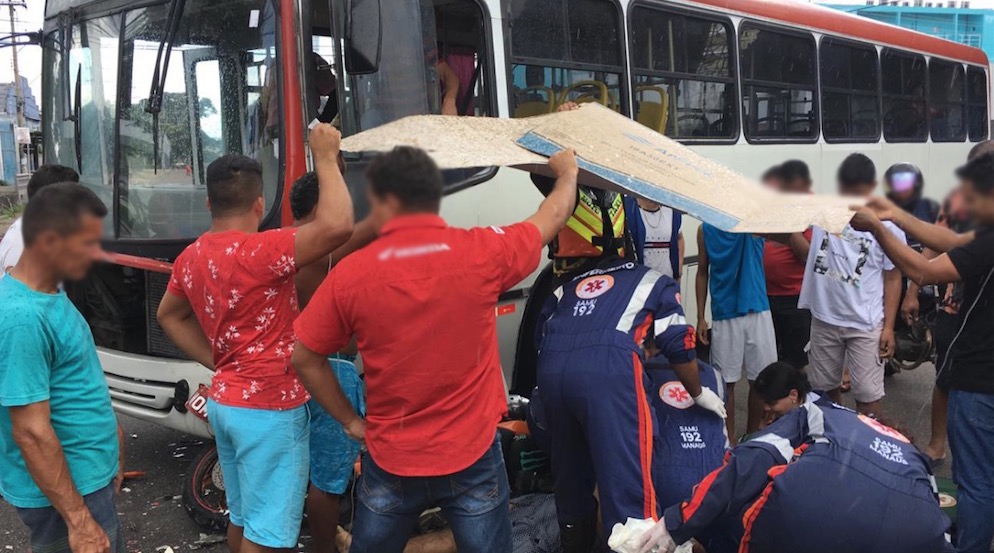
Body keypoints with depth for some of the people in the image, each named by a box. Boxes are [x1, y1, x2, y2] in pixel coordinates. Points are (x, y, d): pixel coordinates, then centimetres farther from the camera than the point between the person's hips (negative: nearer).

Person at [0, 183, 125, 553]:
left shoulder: (50, 293, 4)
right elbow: (32, 432, -26)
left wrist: (108, 452, 21)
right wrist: (78, 520, -23)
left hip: (88, 478, 9)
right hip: (63, 493, -9)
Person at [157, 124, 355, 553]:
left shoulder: (191, 257, 5)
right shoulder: (259, 252, -22)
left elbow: (169, 315, 22)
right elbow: (337, 225, -33)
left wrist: (215, 361, 15)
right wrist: (326, 157, -20)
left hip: (225, 401, 9)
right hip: (268, 408, -9)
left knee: (242, 517, 22)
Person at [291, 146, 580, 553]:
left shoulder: (350, 273, -11)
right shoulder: (482, 252, -11)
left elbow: (305, 358, -2)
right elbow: (554, 216, 7)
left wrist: (350, 421, 8)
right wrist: (567, 172, 27)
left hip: (390, 462, 1)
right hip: (472, 458, 0)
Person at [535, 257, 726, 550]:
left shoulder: (571, 283, 37)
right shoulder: (657, 283, 26)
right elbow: (678, 345, 18)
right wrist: (699, 394, 32)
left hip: (551, 366, 5)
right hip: (608, 365, -5)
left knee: (569, 469, 20)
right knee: (626, 474, -1)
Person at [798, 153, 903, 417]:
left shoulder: (887, 224, -9)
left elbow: (893, 277, -4)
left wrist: (889, 327, -6)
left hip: (866, 325, -3)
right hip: (824, 319, 3)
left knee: (867, 394, 1)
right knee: (826, 386, 18)